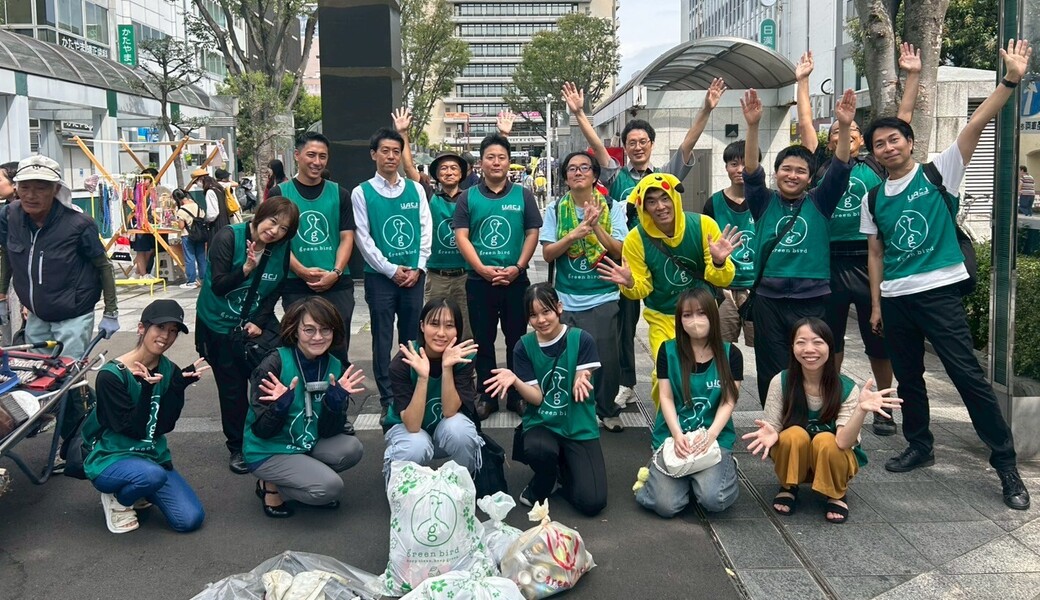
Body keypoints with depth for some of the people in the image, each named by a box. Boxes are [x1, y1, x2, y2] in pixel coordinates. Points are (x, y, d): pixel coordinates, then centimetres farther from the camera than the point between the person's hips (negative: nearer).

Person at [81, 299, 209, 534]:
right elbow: (134, 429, -19)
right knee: (153, 474, -38)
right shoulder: (111, 375, -16)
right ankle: (117, 498, -3)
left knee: (190, 519, -11)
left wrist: (179, 386, -20)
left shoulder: (170, 371, 0)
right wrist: (148, 389, -31)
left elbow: (164, 426, -8)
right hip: (110, 459, -5)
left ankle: (138, 493, 17)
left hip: (152, 456, 5)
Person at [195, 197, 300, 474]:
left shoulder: (281, 249, -6)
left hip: (257, 321, 3)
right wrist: (246, 269, -35)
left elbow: (274, 293, -1)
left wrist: (259, 323, -12)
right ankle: (237, 448, 21)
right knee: (233, 389, 4)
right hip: (218, 325, -3)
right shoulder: (228, 237, -19)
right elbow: (218, 286, -21)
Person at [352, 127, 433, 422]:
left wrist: (418, 268, -5)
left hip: (414, 274, 2)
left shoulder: (415, 189, 7)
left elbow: (426, 230, 5)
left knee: (412, 337, 9)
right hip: (380, 275, -2)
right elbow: (363, 238, -4)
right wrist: (391, 270, -8)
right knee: (383, 339, 3)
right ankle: (388, 399, 11)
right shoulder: (362, 193, -1)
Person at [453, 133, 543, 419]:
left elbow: (532, 233, 4)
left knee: (517, 340, 7)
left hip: (516, 280, 0)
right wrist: (482, 269, -13)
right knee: (483, 341, 8)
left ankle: (517, 395, 18)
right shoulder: (468, 197, 4)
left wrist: (518, 267, -9)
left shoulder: (523, 195, 6)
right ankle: (487, 396, 19)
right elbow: (461, 236, -2)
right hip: (479, 280, 0)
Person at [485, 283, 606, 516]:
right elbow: (536, 398, -7)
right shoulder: (524, 347, -3)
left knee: (592, 503, -17)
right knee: (538, 450, -38)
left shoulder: (581, 340, -8)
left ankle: (563, 471, 18)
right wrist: (514, 380, -27)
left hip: (579, 427, 0)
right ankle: (539, 488, -1)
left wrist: (580, 382, -33)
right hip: (541, 423, 1)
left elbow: (579, 394, -9)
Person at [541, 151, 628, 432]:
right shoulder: (555, 209, 1)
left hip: (603, 298, -1)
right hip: (566, 300, 1)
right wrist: (575, 233, -19)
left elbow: (620, 251, -6)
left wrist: (596, 226, -20)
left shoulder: (612, 208, -1)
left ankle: (607, 410, 21)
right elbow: (548, 253, -4)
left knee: (606, 358, -1)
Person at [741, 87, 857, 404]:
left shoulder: (818, 203, 7)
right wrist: (753, 126, -21)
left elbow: (839, 169, -4)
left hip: (812, 301, 0)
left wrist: (844, 126, -19)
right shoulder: (764, 203, 6)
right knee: (772, 375, 7)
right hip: (769, 300, 0)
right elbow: (751, 171, -8)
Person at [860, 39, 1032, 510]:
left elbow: (976, 125, -11)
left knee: (968, 375, -6)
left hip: (939, 292, -5)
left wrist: (1010, 80, -21)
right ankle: (919, 447, 31)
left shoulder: (937, 174, 0)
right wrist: (876, 304, 12)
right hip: (894, 299, 5)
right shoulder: (875, 199, 10)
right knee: (907, 377, 14)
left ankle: (1006, 464, 3)